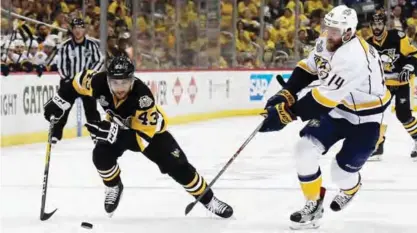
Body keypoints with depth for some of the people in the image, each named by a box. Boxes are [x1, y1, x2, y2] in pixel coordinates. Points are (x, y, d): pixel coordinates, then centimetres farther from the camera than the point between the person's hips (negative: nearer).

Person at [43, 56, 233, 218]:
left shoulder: (143, 97, -43)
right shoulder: (100, 82, -32)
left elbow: (142, 136, -43)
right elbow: (80, 82, -8)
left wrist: (112, 132, -52)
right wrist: (59, 102, -7)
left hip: (150, 127, -3)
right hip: (118, 126, 4)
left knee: (177, 166, -10)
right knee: (101, 156, -21)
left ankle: (209, 200, 6)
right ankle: (114, 187, 11)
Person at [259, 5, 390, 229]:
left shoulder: (353, 58, -37)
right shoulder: (325, 43, -10)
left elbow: (323, 99, -38)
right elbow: (308, 68, 8)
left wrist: (286, 113, -36)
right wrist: (285, 95, -6)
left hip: (365, 118, -7)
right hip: (337, 108, 7)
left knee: (341, 171, -5)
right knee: (306, 148, -10)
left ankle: (351, 188, 34)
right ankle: (314, 204, 5)